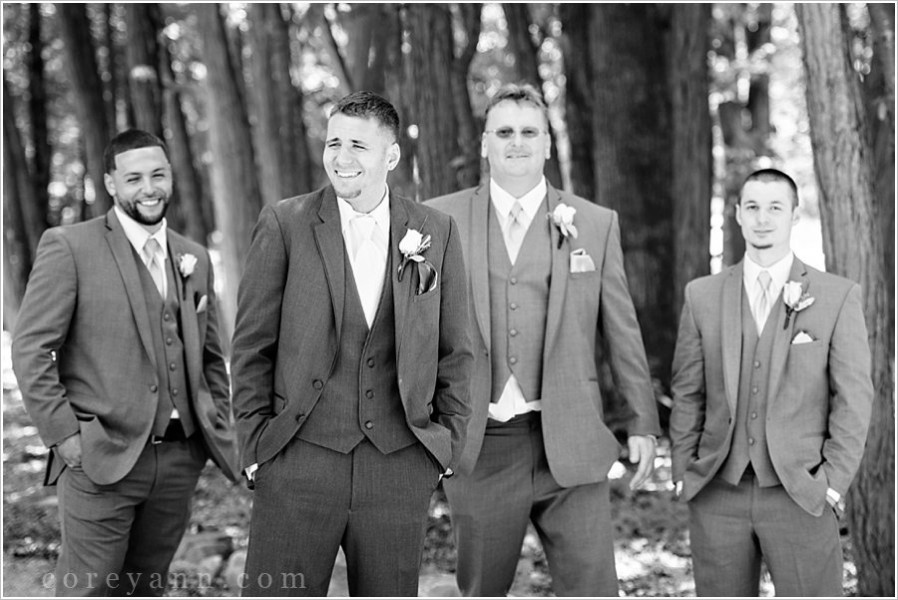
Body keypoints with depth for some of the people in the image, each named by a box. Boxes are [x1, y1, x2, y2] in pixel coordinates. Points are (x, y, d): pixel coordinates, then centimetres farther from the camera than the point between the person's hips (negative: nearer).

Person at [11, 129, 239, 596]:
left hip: (179, 459, 5)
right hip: (101, 458, -5)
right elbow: (30, 349, -7)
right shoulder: (68, 248, -4)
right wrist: (63, 434, -12)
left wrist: (220, 432, 11)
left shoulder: (195, 259, 14)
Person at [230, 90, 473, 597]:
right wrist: (256, 442, -1)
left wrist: (449, 445, 7)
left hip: (401, 464, 2)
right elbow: (253, 346, 3)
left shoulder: (437, 232, 6)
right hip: (299, 458, -1)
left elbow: (455, 352, 12)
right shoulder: (284, 225, 1)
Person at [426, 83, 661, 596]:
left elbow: (623, 332, 9)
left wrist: (644, 423, 8)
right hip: (481, 447, 0)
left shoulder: (596, 224, 6)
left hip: (569, 443, 0)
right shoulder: (441, 221, 4)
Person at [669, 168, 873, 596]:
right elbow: (688, 395, 10)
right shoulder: (702, 295, 7)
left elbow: (853, 397, 0)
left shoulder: (837, 296, 0)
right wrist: (683, 474, 3)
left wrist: (834, 481, -6)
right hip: (718, 495, 2)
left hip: (801, 495, -2)